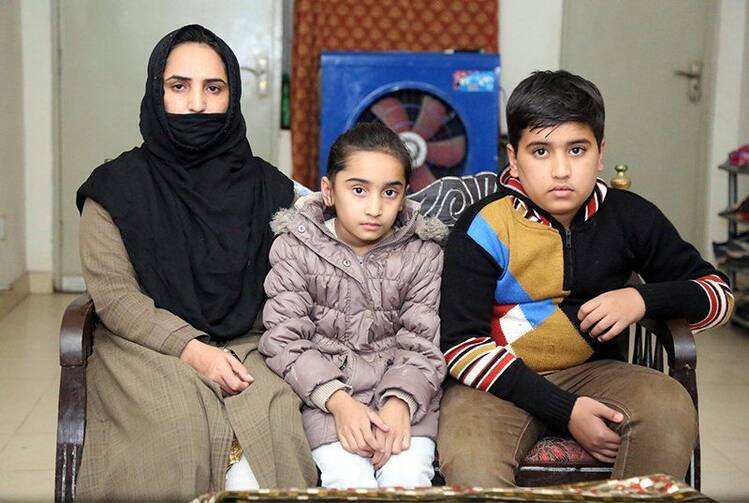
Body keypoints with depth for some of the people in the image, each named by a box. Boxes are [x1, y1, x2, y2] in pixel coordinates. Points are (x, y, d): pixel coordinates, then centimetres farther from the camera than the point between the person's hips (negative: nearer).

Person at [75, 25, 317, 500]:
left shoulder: (266, 187, 7)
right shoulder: (117, 187, 2)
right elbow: (113, 294, -5)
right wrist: (191, 349, -17)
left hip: (246, 347, 2)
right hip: (146, 348, -1)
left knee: (275, 420, -29)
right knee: (182, 423, -32)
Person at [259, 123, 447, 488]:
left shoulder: (423, 253, 3)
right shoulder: (295, 247, 0)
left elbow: (421, 345, -2)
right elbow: (285, 340, -6)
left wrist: (400, 402, -22)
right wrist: (338, 400, -19)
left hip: (403, 391, 1)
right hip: (326, 390, -1)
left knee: (407, 477, -23)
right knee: (348, 478, -24)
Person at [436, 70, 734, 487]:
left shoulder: (629, 217, 0)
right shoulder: (484, 229, -11)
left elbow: (719, 292, 9)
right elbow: (462, 345, -15)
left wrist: (643, 299, -14)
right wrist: (565, 411, -22)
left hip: (593, 371, 4)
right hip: (501, 380, -3)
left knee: (670, 408, -27)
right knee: (469, 463, -35)